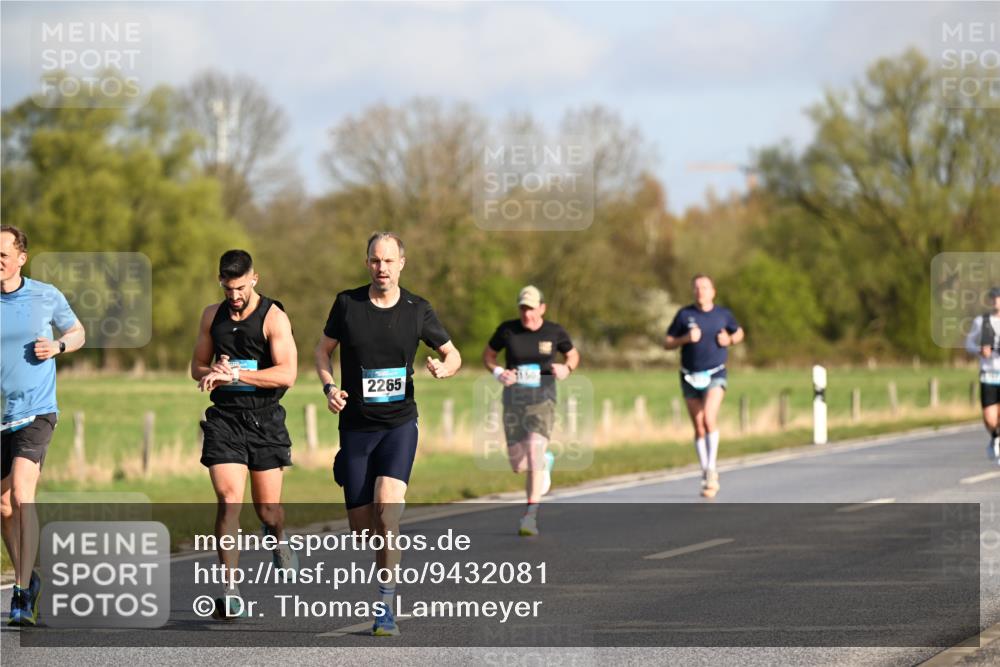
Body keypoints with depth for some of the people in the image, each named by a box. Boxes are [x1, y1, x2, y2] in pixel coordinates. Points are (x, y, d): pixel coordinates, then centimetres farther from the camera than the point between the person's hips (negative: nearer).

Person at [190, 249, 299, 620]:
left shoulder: (274, 318, -6)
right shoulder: (213, 315, 9)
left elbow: (287, 374, -16)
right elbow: (198, 366, 18)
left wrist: (235, 374, -23)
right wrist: (213, 374, -6)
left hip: (264, 421, -2)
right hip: (224, 419, 2)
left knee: (267, 507, 6)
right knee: (228, 501, -13)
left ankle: (278, 542, 43)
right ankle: (230, 590, -13)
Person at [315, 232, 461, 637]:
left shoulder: (417, 310, -1)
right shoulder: (347, 303, -1)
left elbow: (452, 354, 11)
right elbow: (323, 350, 12)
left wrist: (443, 367, -13)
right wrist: (329, 387, -6)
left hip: (399, 424, -1)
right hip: (355, 426, 1)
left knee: (387, 511, -21)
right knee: (361, 527, 2)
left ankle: (386, 606, -14)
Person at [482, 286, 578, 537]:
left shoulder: (554, 332, -2)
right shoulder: (507, 330, -1)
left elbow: (573, 355, 14)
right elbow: (487, 355, 12)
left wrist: (566, 368, -8)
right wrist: (497, 372, -9)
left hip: (542, 400, -2)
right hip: (513, 400, 2)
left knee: (534, 452, -22)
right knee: (517, 465, 6)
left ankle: (530, 516, -19)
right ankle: (545, 462, 43)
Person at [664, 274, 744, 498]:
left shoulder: (723, 314, 2)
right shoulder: (684, 315, 0)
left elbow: (739, 332, 20)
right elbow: (667, 343, 4)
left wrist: (730, 340, -2)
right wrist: (686, 339, -14)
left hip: (715, 374, -2)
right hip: (690, 377, 2)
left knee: (709, 418, -24)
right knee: (699, 427, 6)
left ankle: (711, 469, -17)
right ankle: (706, 476, 17)